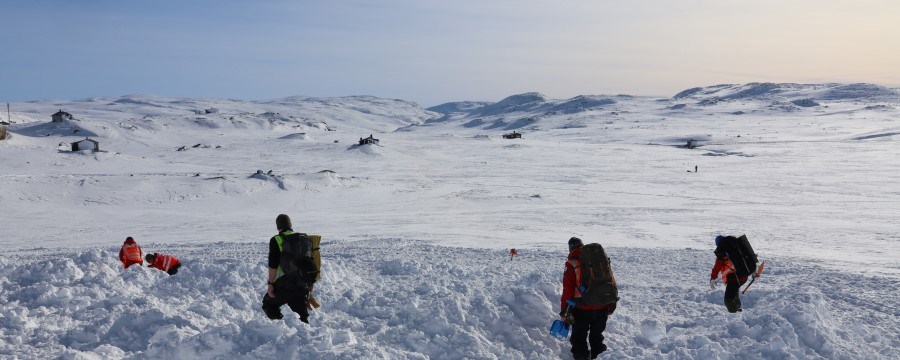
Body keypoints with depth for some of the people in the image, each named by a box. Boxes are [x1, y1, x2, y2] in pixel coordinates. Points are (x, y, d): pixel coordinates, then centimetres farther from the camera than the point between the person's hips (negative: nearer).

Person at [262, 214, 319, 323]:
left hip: (285, 285, -5)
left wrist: (270, 283, -4)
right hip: (302, 285, 5)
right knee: (300, 309, 23)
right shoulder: (305, 239, 10)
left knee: (269, 304, 15)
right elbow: (311, 262, 14)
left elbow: (273, 265, -12)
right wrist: (310, 283, 22)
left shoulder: (276, 240, -7)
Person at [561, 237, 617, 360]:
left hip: (582, 308, -4)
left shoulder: (572, 263, -10)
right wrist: (612, 304, 13)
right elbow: (611, 282, 5)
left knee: (579, 337, 12)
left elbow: (568, 289, -12)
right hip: (602, 307, 4)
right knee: (597, 336, 23)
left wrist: (563, 310, -5)